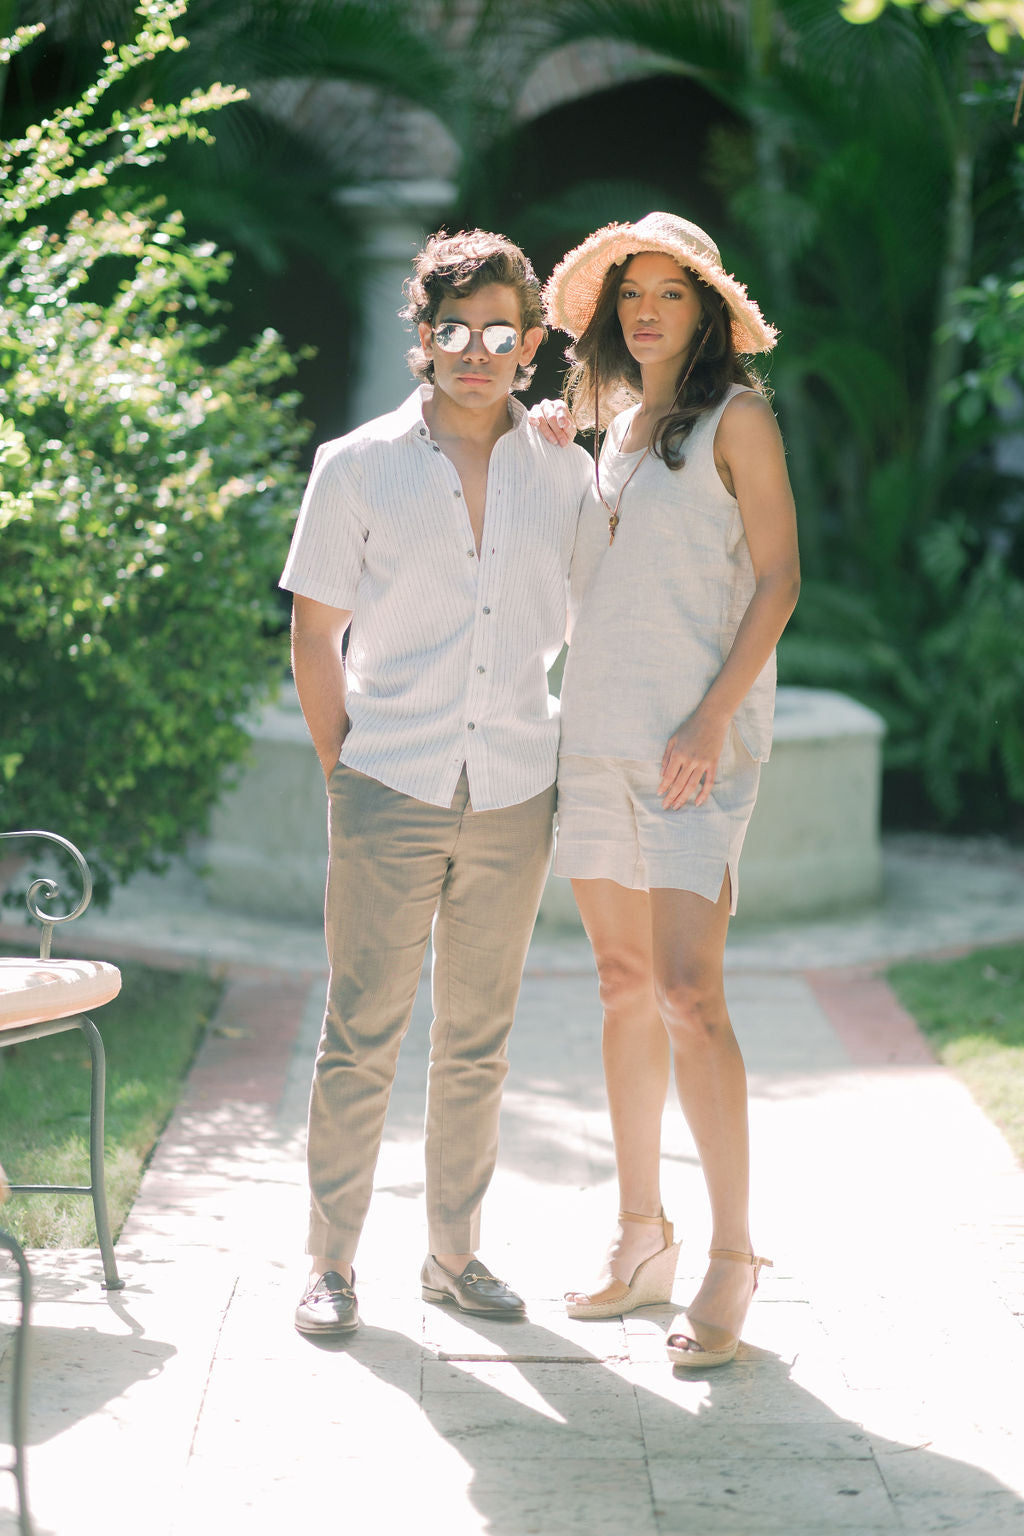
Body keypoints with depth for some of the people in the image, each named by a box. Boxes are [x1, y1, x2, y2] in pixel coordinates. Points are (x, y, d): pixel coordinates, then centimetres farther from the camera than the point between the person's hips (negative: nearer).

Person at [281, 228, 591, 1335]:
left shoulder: (566, 472, 7)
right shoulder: (357, 468, 1)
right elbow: (315, 633, 4)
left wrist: (577, 774, 8)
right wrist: (344, 773, 0)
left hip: (514, 798, 2)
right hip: (390, 794, -2)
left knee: (476, 1042, 10)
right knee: (360, 1036, -1)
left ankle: (455, 1253, 22)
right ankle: (330, 1263, 10)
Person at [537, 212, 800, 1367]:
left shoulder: (736, 416, -2)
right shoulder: (618, 424, 18)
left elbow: (777, 577, -8)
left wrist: (713, 718, -17)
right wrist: (549, 457, 15)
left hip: (692, 741, -7)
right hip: (597, 736, 7)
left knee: (687, 996, -12)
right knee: (624, 988, 9)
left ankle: (731, 1262, -4)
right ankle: (641, 1240, 18)